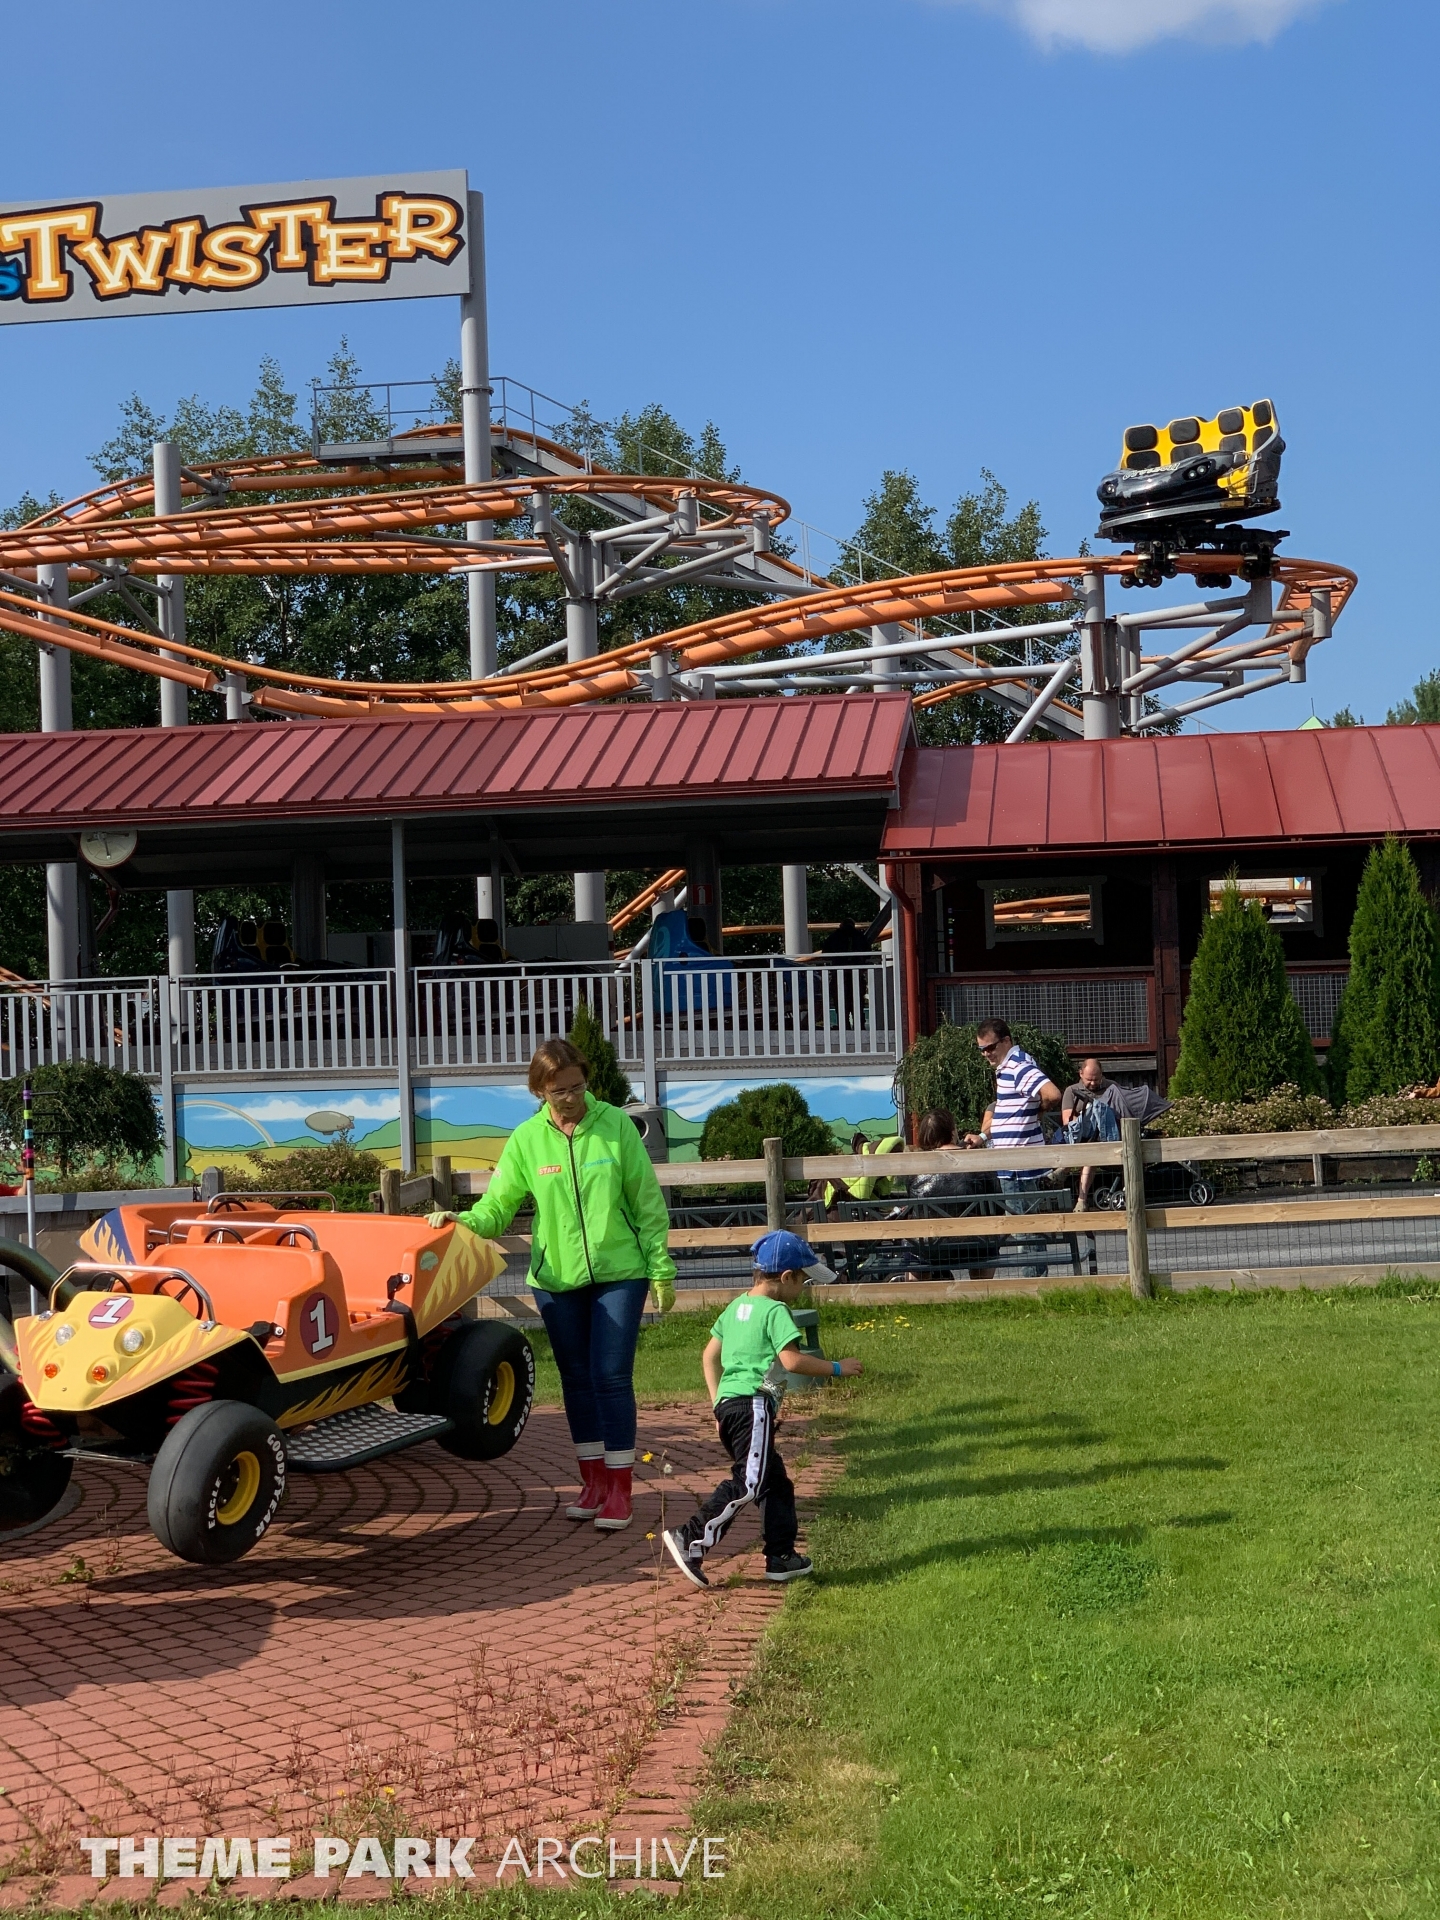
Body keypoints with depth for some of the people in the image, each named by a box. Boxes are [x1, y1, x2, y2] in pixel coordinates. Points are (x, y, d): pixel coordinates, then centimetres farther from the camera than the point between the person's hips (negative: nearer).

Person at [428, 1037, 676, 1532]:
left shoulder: (616, 1125, -6)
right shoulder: (526, 1139, -2)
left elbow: (648, 1203, -2)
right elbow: (499, 1205, -2)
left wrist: (661, 1269, -2)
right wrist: (462, 1221, -22)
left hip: (619, 1272, -3)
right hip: (557, 1277, 3)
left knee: (612, 1377, -6)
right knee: (577, 1379, 11)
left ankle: (620, 1489, 3)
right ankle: (594, 1481, 24)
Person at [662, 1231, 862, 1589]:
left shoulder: (736, 1306, 18)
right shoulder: (775, 1311, -7)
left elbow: (709, 1355, 21)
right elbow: (792, 1360, -18)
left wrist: (718, 1403, 22)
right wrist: (836, 1369, -8)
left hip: (727, 1403, 10)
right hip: (753, 1403, -10)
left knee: (775, 1482, 15)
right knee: (748, 1482, -13)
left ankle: (781, 1558, 17)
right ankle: (691, 1540, -18)